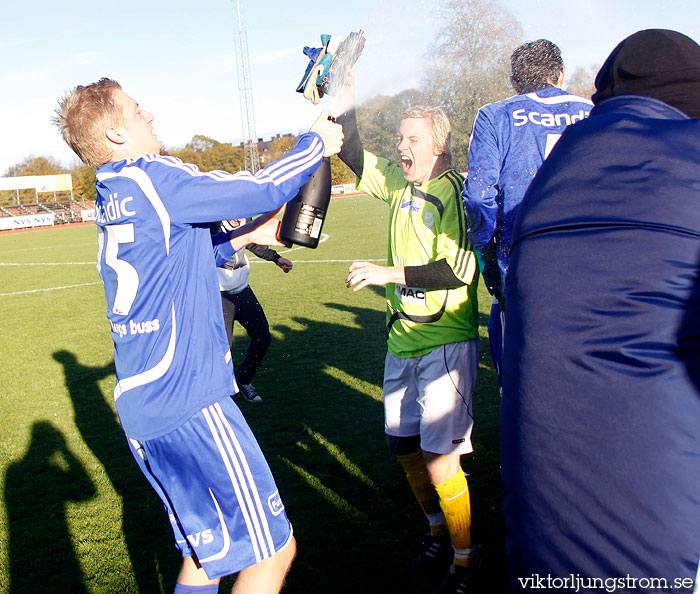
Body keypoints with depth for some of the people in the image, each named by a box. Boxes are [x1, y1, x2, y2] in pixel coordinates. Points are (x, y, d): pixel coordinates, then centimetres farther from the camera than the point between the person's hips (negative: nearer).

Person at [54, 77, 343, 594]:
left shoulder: (112, 200, 17)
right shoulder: (151, 178, -11)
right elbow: (262, 189, -8)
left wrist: (246, 237, 24)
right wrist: (317, 143, 7)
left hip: (143, 402, 10)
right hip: (186, 401, -10)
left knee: (210, 547, 21)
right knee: (271, 548, -1)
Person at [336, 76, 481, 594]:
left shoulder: (455, 191, -13)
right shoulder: (399, 182, 7)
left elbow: (460, 269, -20)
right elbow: (355, 156, 15)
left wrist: (390, 273, -20)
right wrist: (345, 102, 3)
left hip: (446, 341, -7)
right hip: (404, 338, 7)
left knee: (440, 458, -6)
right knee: (405, 445, 15)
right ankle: (439, 532, 37)